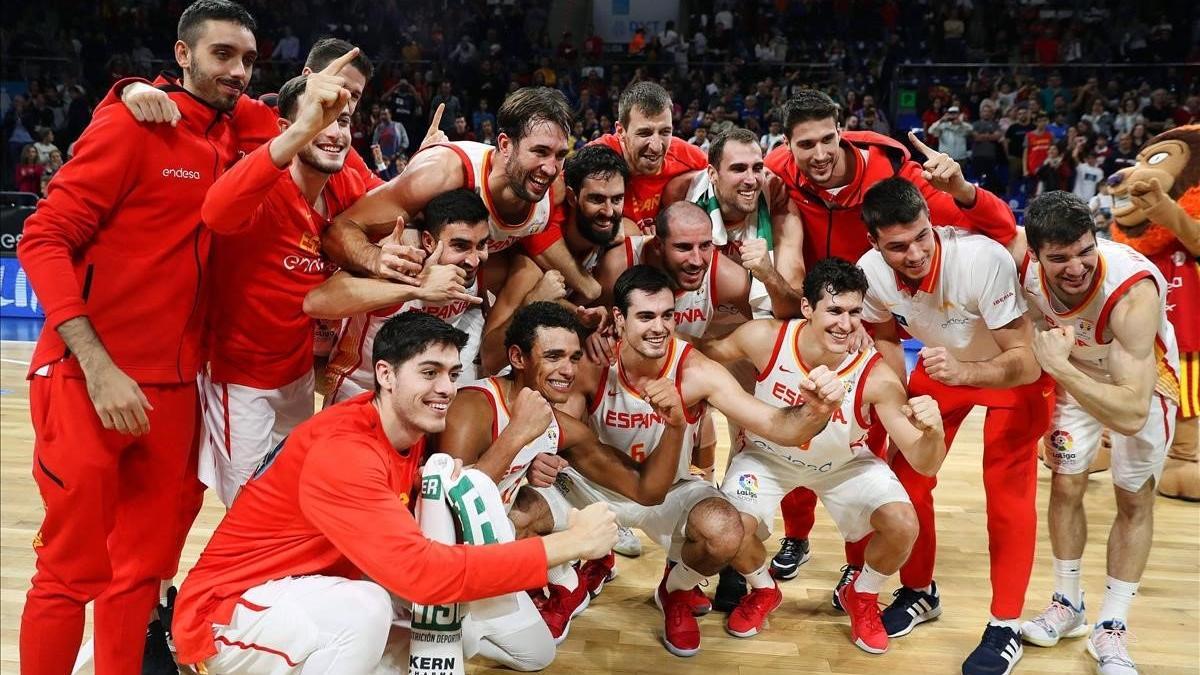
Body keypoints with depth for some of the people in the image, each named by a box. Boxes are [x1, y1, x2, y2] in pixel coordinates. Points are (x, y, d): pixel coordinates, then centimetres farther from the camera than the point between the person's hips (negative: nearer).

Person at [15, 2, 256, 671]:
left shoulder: (233, 137, 7)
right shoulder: (129, 125, -9)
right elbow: (43, 239, -12)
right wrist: (98, 367, -21)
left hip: (174, 386, 6)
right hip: (87, 380, -6)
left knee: (145, 564, 14)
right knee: (73, 570, 4)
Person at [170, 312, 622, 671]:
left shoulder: (408, 430, -2)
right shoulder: (341, 450, -29)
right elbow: (421, 571, -38)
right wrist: (570, 544, -33)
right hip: (227, 614, -8)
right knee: (363, 609, -33)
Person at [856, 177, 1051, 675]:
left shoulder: (984, 259, -39)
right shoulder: (871, 273, -24)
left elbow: (1027, 360, -34)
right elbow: (886, 337, -1)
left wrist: (964, 372, -51)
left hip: (1016, 371, -4)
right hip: (942, 365, 4)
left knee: (1007, 492, -7)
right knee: (908, 478, 4)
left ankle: (1006, 625, 9)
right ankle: (920, 592, 26)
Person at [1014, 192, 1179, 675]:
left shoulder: (1134, 290, -43)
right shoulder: (1022, 263, -32)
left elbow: (1132, 414, -46)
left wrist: (1059, 366, -50)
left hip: (1143, 380, -3)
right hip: (1075, 372, 3)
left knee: (1134, 500, 4)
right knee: (1066, 485, 6)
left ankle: (1111, 628, 17)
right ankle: (1067, 605, 25)